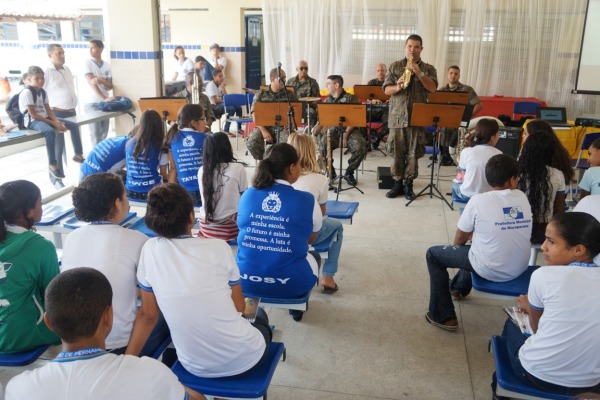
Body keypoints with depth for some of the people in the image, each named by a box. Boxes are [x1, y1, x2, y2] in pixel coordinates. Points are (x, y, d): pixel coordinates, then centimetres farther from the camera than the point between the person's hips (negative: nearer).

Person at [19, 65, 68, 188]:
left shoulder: (42, 91, 13)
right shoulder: (26, 92, -11)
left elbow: (48, 110, 10)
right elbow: (33, 114, -16)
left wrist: (57, 122, -10)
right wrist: (53, 123, -20)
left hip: (44, 118, 8)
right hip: (32, 121, -8)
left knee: (60, 132, -17)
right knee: (50, 131, -36)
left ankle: (55, 175, -14)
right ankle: (52, 164, -22)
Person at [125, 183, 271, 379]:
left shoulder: (150, 250, -11)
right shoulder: (219, 248, -15)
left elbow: (148, 316, -4)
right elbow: (239, 306, -2)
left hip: (195, 368, 3)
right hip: (243, 360, -2)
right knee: (259, 314, 33)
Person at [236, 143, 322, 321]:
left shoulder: (247, 195, -3)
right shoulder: (307, 200, -11)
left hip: (246, 280, 3)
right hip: (290, 284, -3)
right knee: (314, 256, 31)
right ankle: (296, 307, 39)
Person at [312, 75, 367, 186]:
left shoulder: (350, 98, -2)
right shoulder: (327, 100, 13)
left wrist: (345, 134, -19)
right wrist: (315, 132, -9)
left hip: (350, 130, -3)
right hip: (333, 130, 3)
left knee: (360, 148, -30)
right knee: (322, 145, -28)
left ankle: (349, 172, -2)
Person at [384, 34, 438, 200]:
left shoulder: (429, 69, 7)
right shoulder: (394, 67, 8)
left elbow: (432, 88, -8)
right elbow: (386, 90, 3)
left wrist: (419, 73, -19)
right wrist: (398, 87, -18)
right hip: (397, 116, 0)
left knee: (413, 153, 2)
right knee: (397, 152, 4)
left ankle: (408, 184, 13)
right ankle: (397, 183, 15)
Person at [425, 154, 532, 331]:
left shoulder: (479, 200, -15)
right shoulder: (522, 197, 0)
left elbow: (460, 239, -3)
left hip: (490, 270, -6)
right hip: (520, 268, 6)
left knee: (433, 254, 10)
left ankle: (443, 316, 11)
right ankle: (459, 287, 57)